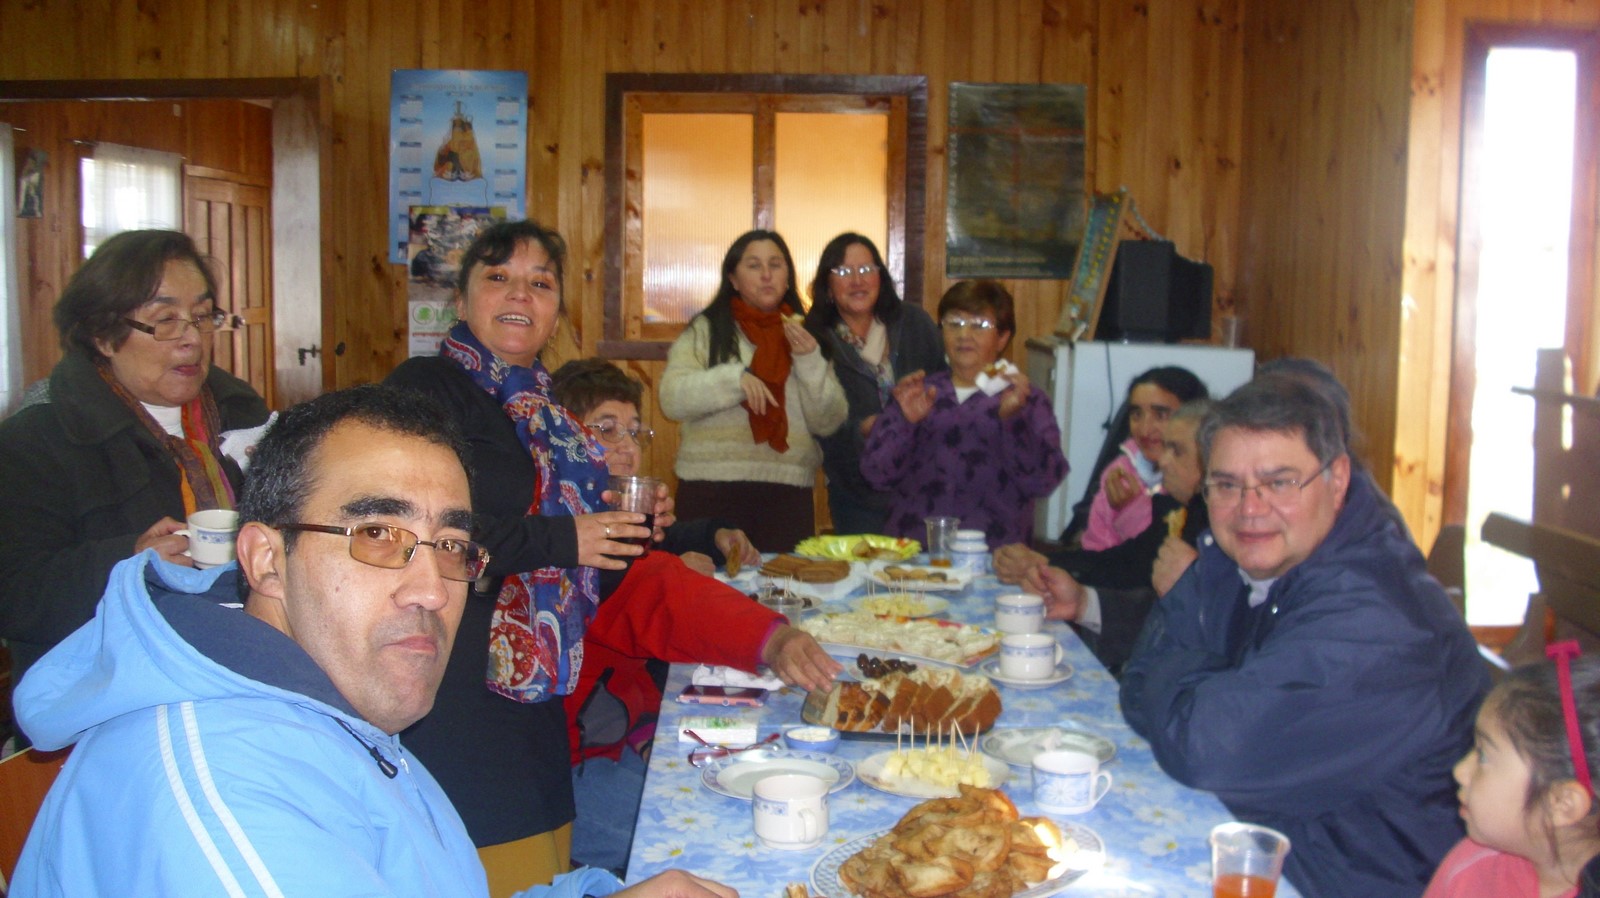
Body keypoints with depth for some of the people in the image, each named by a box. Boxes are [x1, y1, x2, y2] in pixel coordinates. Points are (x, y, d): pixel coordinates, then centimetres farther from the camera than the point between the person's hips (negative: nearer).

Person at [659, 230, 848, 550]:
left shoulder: (802, 335, 13)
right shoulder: (706, 330, 5)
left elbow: (828, 423, 6)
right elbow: (672, 399, -6)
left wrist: (809, 360, -7)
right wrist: (735, 377, -19)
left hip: (788, 491, 2)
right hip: (713, 487, -2)